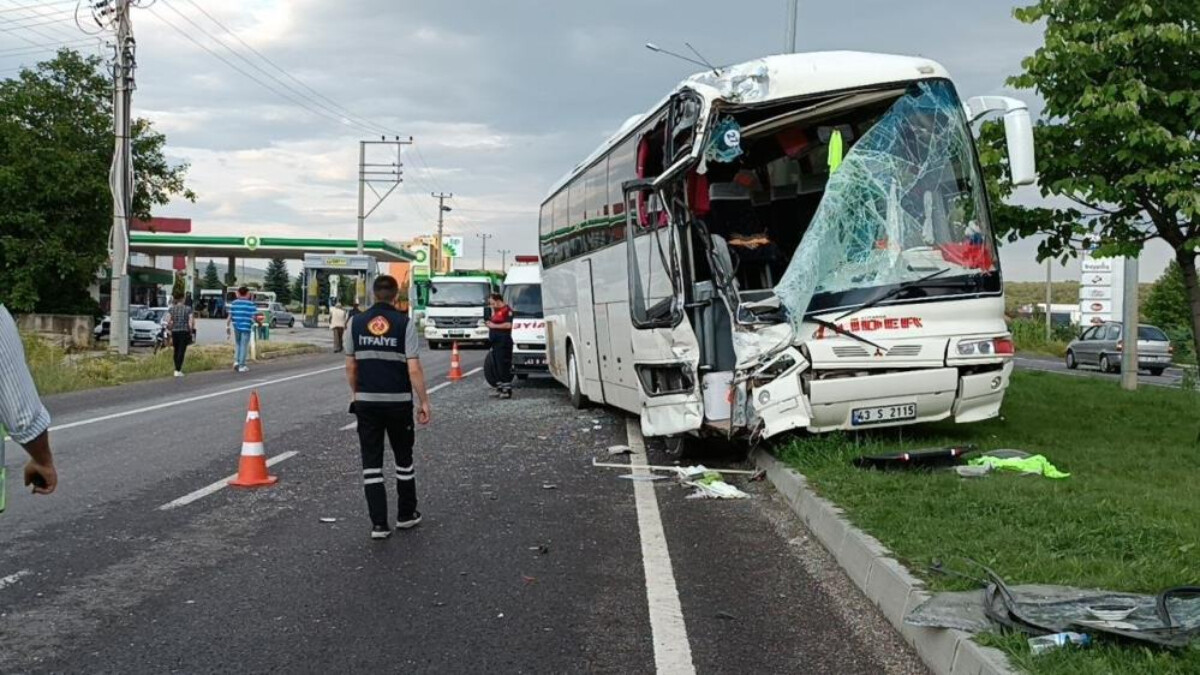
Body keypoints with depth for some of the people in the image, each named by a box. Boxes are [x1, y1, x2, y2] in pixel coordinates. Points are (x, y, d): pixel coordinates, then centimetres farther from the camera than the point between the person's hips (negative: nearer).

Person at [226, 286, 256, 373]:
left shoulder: (234, 303, 4)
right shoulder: (250, 304, -5)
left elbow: (230, 316, 2)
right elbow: (253, 317, -7)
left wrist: (227, 326, 10)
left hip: (236, 327, 3)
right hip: (246, 327, -3)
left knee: (237, 344, 22)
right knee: (244, 346, 2)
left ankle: (236, 361, 7)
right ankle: (241, 366, 3)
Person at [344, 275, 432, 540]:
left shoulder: (355, 323, 1)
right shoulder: (404, 323, -8)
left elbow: (350, 365, 6)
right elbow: (414, 369, -11)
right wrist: (424, 402, -4)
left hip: (366, 402, 2)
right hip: (398, 402, -2)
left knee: (371, 463, 6)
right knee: (403, 458, 16)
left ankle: (379, 523, 2)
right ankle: (406, 515, 26)